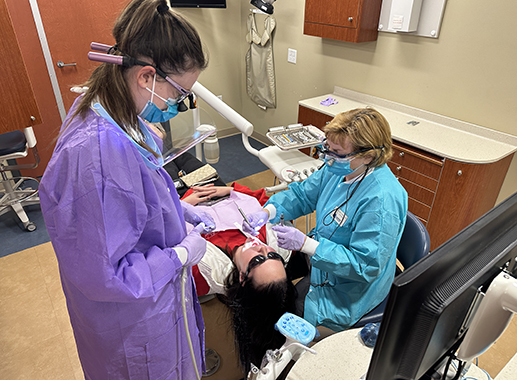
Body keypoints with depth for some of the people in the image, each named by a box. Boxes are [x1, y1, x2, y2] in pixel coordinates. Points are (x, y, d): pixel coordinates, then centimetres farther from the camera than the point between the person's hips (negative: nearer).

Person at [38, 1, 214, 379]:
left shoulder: (111, 111, -7)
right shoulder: (97, 155, -38)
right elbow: (101, 274, -30)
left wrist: (181, 209, 1)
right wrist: (181, 255, -20)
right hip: (133, 320, -8)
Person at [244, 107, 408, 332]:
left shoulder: (382, 200, -34)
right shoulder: (339, 168, -9)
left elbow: (365, 266, -31)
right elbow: (302, 194, 3)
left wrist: (304, 244, -34)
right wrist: (267, 212, -16)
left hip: (347, 295, -8)